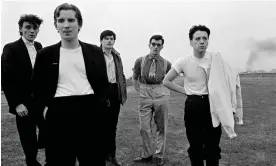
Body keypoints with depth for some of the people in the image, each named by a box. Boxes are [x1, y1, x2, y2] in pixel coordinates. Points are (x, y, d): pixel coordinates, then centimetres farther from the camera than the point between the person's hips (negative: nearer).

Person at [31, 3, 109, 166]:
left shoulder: (95, 52, 7)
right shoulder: (45, 54, 6)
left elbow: (103, 83, 10)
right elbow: (38, 87, 11)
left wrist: (100, 104, -3)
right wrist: (44, 107, -2)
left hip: (90, 112, 1)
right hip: (59, 114, 0)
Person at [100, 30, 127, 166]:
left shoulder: (117, 56, 16)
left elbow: (121, 76, 18)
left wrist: (123, 93, 10)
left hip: (115, 92, 6)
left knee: (112, 125, 13)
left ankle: (111, 154, 25)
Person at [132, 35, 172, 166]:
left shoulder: (166, 64, 0)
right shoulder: (140, 61, 2)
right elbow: (135, 79, 13)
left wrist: (164, 91, 3)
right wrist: (140, 92, 6)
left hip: (161, 96, 0)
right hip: (145, 97, 1)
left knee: (161, 127, 8)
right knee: (144, 127, 3)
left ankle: (160, 155, 23)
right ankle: (147, 154, 21)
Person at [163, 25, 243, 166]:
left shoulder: (216, 58, -7)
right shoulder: (183, 62, -8)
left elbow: (230, 80, -1)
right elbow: (166, 81, 1)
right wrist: (185, 91, -3)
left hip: (213, 105, 1)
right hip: (193, 106, 0)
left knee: (213, 146, 10)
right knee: (195, 146, 11)